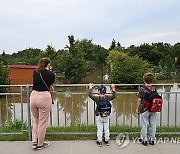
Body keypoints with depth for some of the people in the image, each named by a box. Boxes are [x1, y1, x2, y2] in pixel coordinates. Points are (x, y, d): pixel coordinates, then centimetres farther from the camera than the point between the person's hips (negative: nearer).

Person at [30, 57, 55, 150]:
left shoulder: (35, 72, 9)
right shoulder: (51, 74, -4)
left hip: (33, 96, 5)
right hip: (44, 97, -5)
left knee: (36, 120, 24)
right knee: (42, 122, 9)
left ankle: (34, 142, 21)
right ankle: (40, 144, 22)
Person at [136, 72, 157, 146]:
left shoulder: (142, 89, -12)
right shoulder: (154, 89, 1)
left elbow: (139, 100, -10)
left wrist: (137, 108, 2)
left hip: (145, 110, -4)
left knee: (144, 125, 7)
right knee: (153, 125, 13)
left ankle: (144, 140, 14)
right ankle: (152, 139, 23)